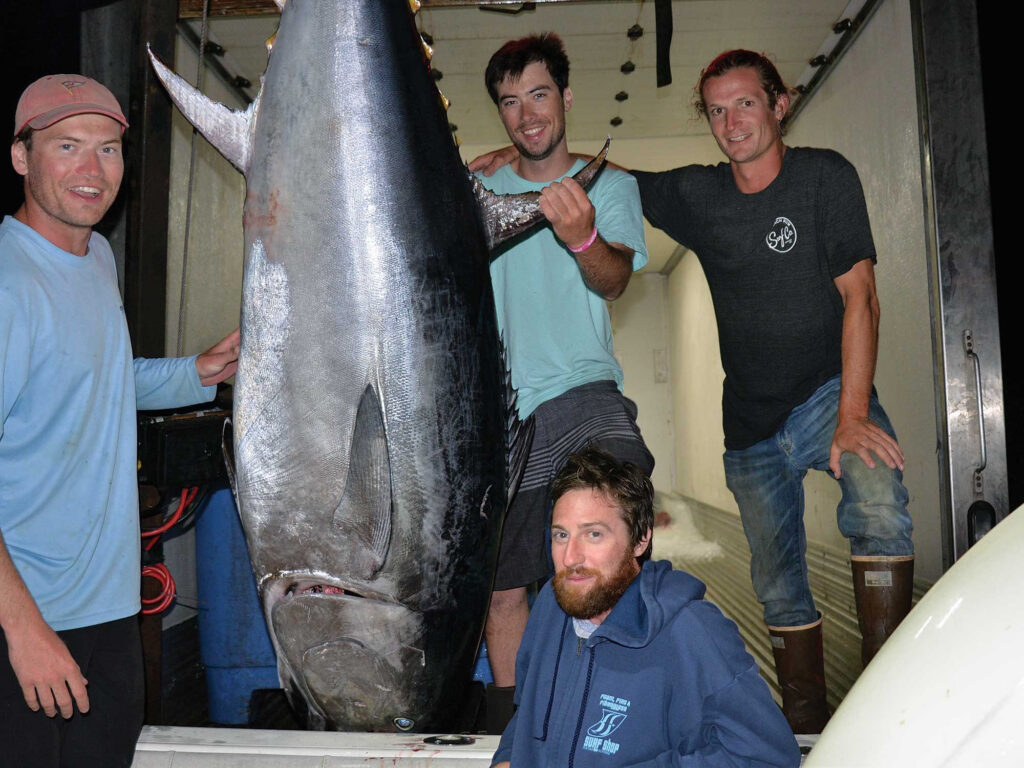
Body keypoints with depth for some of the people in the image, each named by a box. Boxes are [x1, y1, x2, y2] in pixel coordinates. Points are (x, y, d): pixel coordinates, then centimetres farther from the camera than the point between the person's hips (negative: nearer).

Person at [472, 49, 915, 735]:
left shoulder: (825, 176, -4)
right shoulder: (697, 194, 5)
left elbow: (859, 298, -11)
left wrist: (853, 415, -21)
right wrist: (523, 156, -1)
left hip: (828, 393, -3)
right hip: (752, 424, 3)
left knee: (880, 510, -34)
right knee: (781, 592, 8)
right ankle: (807, 726, 24)